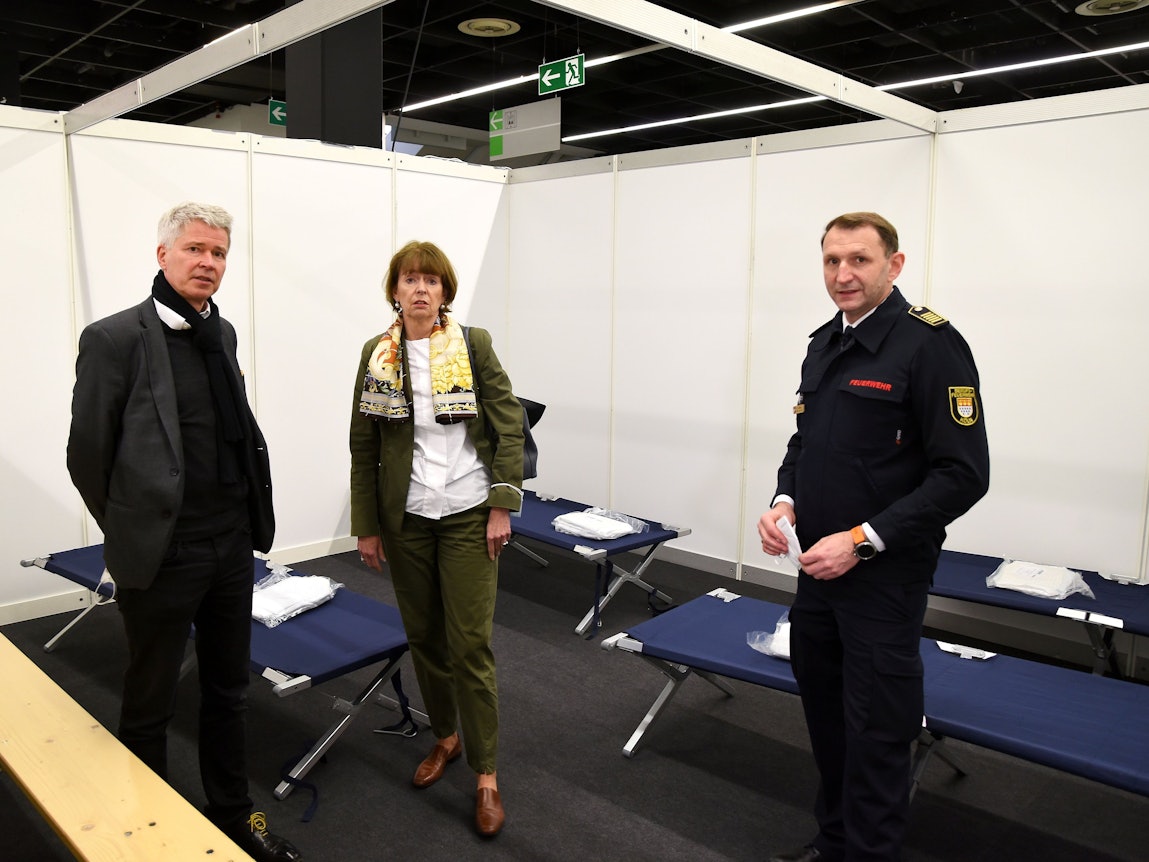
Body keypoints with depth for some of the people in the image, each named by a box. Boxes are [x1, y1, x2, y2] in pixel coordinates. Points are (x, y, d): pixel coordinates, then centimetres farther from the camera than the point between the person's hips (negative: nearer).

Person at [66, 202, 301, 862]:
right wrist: (134, 535, 0)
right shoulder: (115, 339, -13)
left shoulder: (222, 332, 7)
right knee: (150, 706, 14)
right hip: (162, 556, -6)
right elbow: (89, 458, -8)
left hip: (234, 548, 6)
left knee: (229, 692, 20)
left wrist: (247, 524, 14)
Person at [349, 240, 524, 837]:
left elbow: (509, 426, -4)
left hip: (468, 514, -3)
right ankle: (445, 736, 37)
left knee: (469, 642, -1)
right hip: (405, 518, 3)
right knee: (423, 634, 13)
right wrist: (366, 525, 4)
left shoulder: (474, 345, -4)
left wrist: (502, 504, -10)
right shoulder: (377, 354, 2)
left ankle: (486, 775, 13)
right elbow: (363, 446, 5)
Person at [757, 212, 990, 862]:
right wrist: (785, 501, 0)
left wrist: (864, 540, -20)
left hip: (884, 576, -7)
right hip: (816, 567, 8)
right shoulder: (824, 343, 10)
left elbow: (962, 475, -17)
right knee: (824, 710, 19)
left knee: (875, 731, 4)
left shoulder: (930, 344, -14)